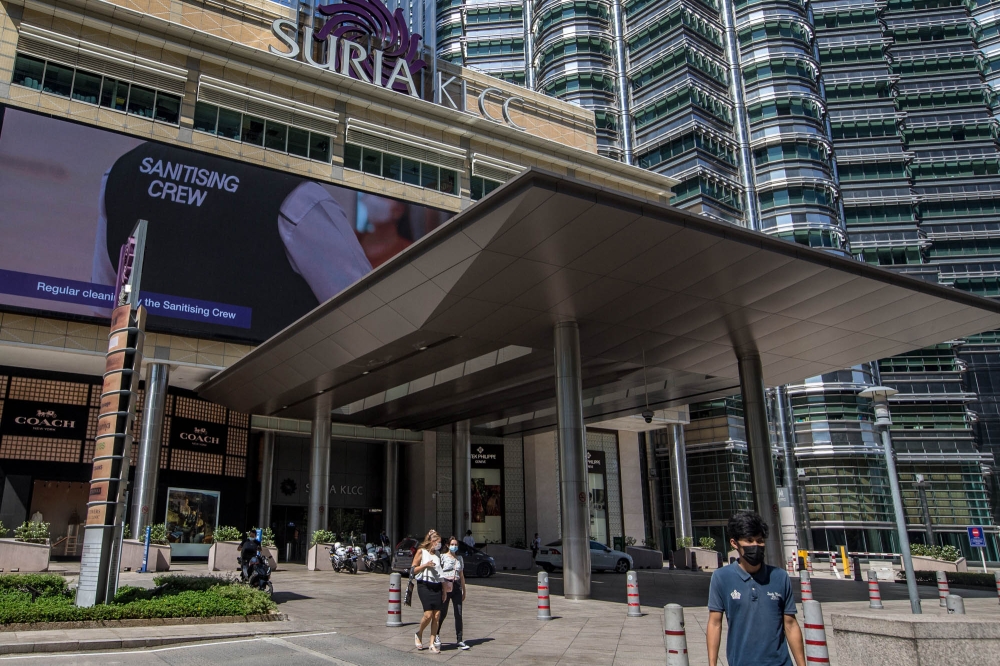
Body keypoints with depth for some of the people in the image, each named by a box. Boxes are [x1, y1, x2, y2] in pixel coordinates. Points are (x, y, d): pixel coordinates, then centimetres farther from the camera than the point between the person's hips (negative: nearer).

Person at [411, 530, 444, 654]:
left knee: (437, 615, -2)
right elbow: (412, 570, 0)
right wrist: (425, 565, -14)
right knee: (428, 614, -13)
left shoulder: (438, 554, 16)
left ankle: (432, 643, 8)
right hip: (424, 585, -5)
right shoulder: (421, 551, 2)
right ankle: (419, 634, 15)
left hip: (436, 586, 5)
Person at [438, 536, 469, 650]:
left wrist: (464, 591, 16)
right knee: (443, 613, 4)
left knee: (458, 614, -2)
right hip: (445, 586, -4)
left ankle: (459, 641, 1)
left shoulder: (460, 558, 13)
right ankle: (436, 633, 31)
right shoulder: (443, 557, -1)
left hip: (456, 587, 4)